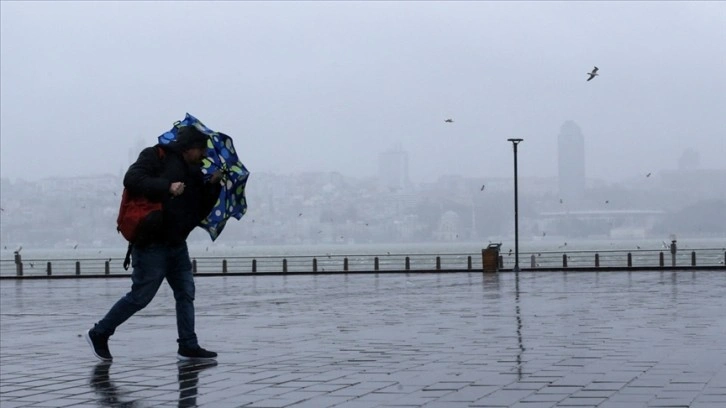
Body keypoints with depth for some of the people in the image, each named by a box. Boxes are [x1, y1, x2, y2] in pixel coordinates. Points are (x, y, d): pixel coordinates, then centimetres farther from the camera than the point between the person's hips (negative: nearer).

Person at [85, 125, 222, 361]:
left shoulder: (194, 173, 15)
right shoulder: (157, 157, -7)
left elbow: (200, 211, 14)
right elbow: (132, 180, -22)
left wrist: (213, 186, 0)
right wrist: (167, 187, -29)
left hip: (177, 244, 8)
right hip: (152, 243, -8)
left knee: (186, 293, 6)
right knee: (141, 295, -3)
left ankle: (188, 347, 11)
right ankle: (99, 334, 11)